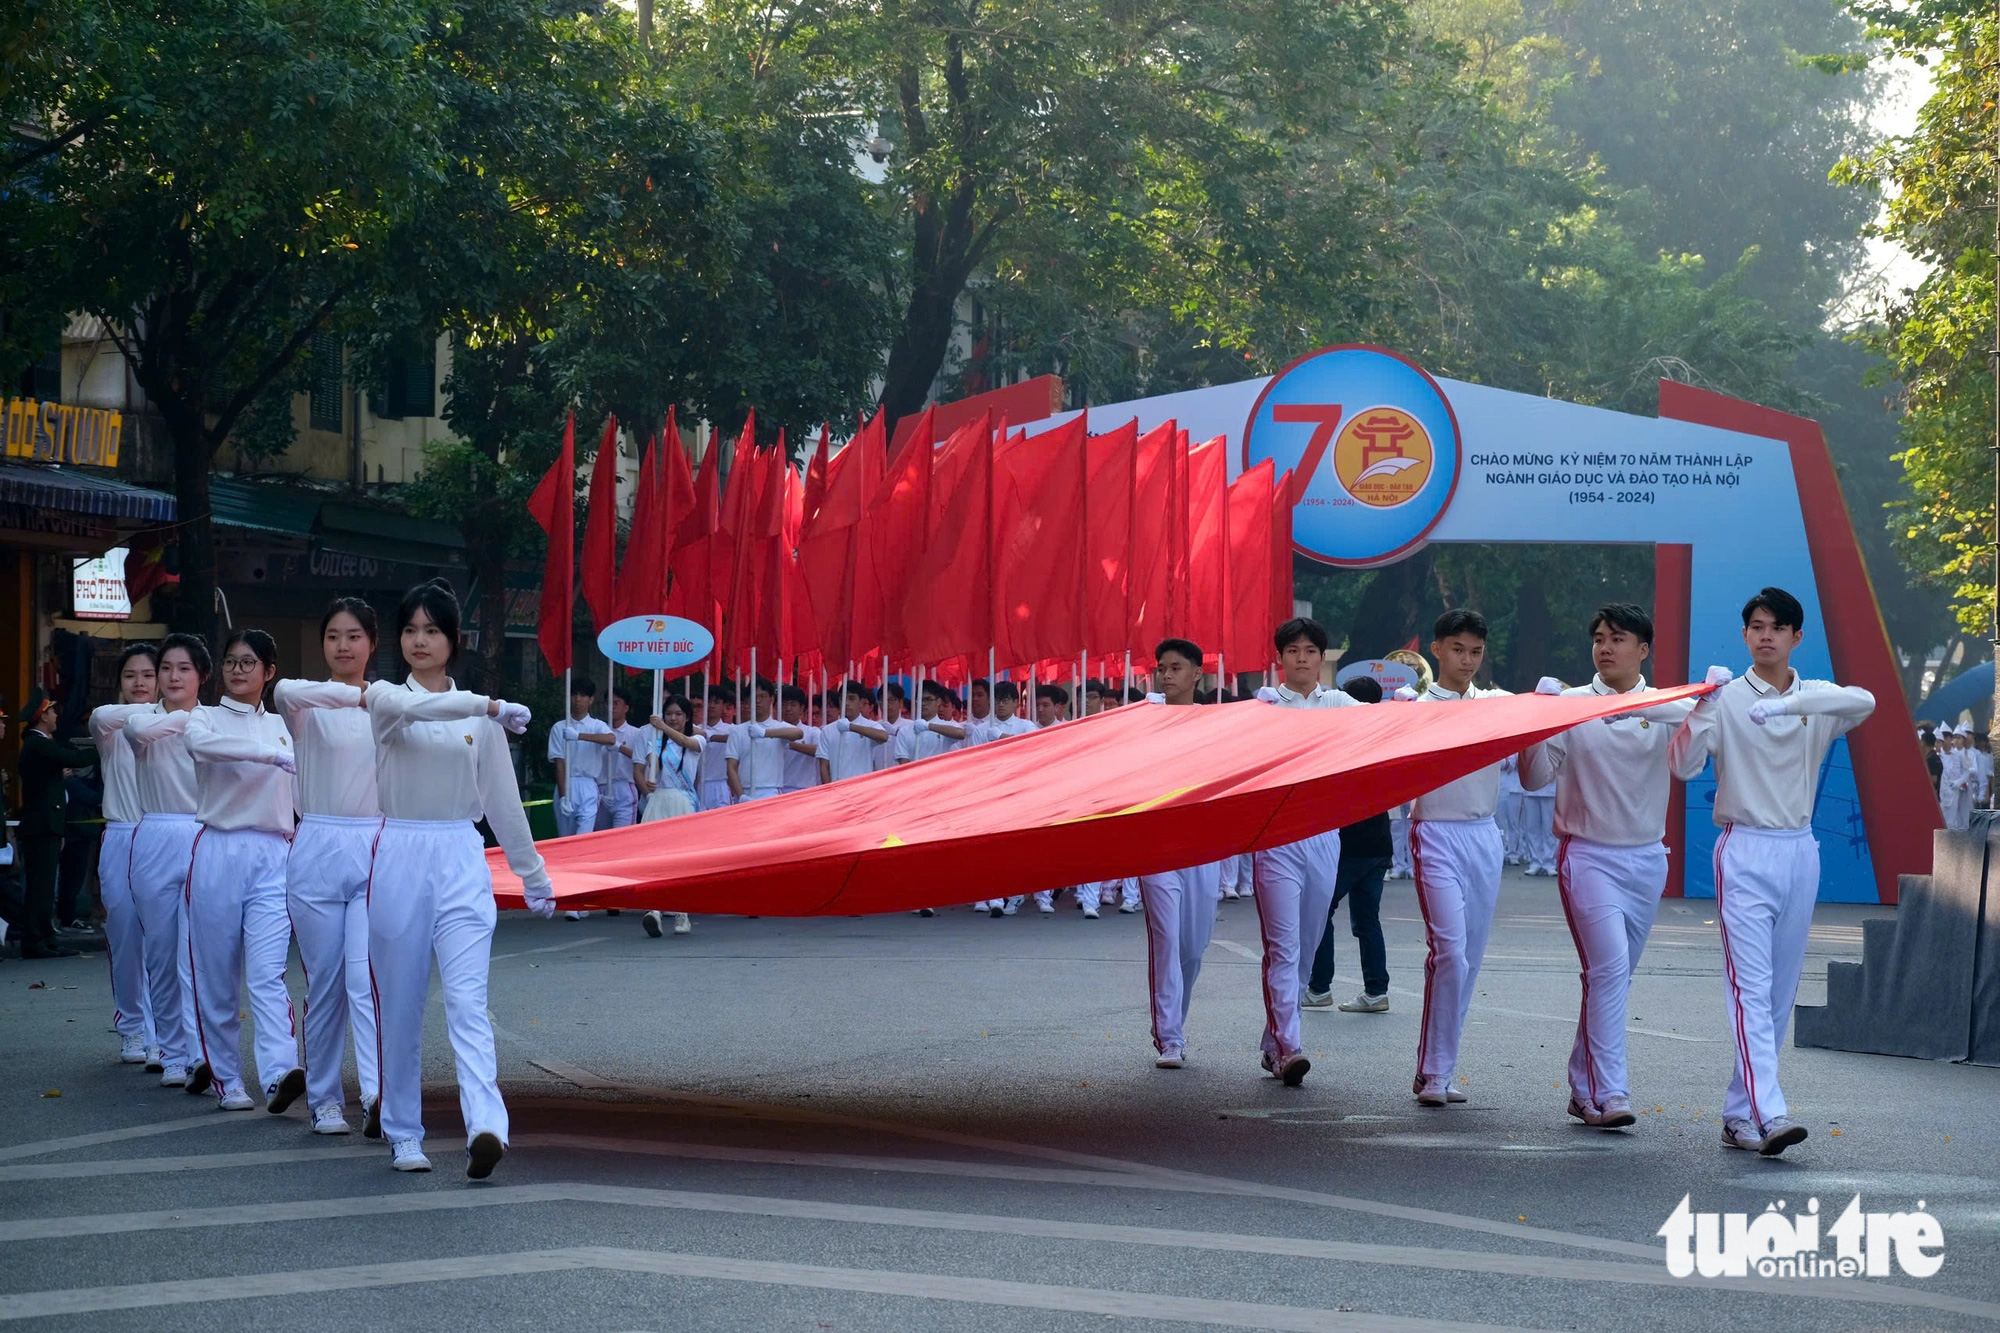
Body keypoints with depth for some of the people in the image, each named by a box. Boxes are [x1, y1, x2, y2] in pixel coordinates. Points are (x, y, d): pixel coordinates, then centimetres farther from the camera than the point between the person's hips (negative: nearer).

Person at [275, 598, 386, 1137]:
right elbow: (285, 693, -25)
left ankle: (378, 1092, -25)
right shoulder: (306, 704, 1)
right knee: (324, 983, 4)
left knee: (367, 977, -14)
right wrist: (358, 695, -40)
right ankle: (324, 1098, 16)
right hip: (318, 849, 0)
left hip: (376, 849, 0)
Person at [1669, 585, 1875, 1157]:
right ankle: (1769, 1115, -22)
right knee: (1751, 986, -14)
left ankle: (1739, 1113, 13)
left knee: (1780, 992, 6)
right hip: (1745, 851, -4)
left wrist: (1789, 702, -28)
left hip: (1800, 852, 4)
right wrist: (1704, 704, -25)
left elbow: (1865, 701, -15)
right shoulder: (1727, 698, 0)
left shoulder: (1817, 698, 7)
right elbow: (1683, 764, -11)